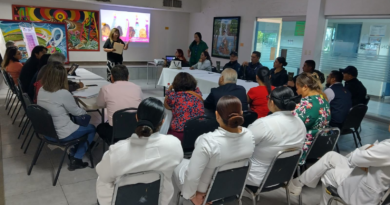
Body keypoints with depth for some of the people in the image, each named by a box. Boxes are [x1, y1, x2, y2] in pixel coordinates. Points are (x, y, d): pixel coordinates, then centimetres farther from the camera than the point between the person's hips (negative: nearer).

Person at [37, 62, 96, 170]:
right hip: (61, 134, -7)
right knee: (91, 129, 15)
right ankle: (76, 159, 11)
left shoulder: (41, 90, -4)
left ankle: (73, 154, 24)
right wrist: (85, 112, 12)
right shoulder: (63, 94, -25)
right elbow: (76, 112, -9)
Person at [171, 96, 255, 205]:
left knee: (177, 165, 24)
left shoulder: (208, 141, -37)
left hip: (202, 188, -5)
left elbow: (191, 177, -30)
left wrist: (191, 195, -10)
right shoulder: (249, 135, -17)